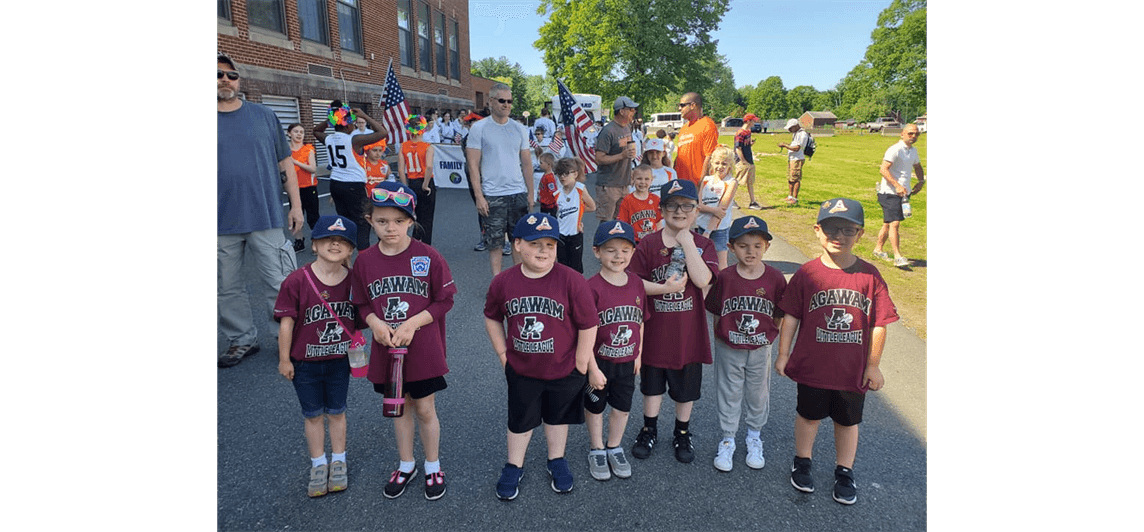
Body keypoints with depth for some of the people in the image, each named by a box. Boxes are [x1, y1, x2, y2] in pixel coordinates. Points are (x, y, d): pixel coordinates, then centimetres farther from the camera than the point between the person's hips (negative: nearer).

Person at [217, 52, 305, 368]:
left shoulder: (263, 115, 7)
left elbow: (286, 163, 9)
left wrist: (295, 205, 4)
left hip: (266, 217, -1)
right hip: (223, 224, 1)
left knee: (280, 285, 1)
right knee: (228, 289, 10)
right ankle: (242, 340, 26)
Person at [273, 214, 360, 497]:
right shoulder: (296, 281, -17)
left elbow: (358, 319, 2)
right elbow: (286, 323, -11)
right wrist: (284, 359, -6)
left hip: (339, 361, 2)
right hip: (305, 363, -1)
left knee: (336, 412, 18)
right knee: (313, 414, 16)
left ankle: (338, 461, 35)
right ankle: (318, 464, 33)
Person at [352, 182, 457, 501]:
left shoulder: (428, 256, -12)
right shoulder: (365, 261, -4)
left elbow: (445, 301, -8)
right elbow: (362, 304, 6)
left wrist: (412, 323, -18)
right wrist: (375, 322, -15)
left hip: (423, 349, -3)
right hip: (386, 348, 3)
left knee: (425, 410, 10)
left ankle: (433, 468, 32)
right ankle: (406, 465, 40)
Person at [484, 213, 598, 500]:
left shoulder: (572, 281, -22)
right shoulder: (503, 282, -13)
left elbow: (588, 326, -14)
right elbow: (492, 318, 5)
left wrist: (580, 365, -9)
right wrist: (503, 354, 3)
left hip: (564, 371, -1)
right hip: (521, 371, 1)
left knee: (558, 417, 22)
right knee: (520, 421, 19)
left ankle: (556, 461, 47)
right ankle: (513, 467, 42)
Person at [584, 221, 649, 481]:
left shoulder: (637, 283, -6)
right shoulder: (592, 287, -22)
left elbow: (640, 322, 5)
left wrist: (638, 354, 8)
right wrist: (593, 368, -18)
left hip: (626, 361, 4)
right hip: (598, 361, -4)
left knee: (622, 407, 19)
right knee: (595, 407, 17)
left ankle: (615, 447, 42)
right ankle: (596, 449, 40)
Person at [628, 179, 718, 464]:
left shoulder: (703, 244, -5)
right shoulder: (648, 243, -6)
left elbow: (702, 280, -22)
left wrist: (687, 241, -21)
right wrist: (664, 288, -22)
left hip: (688, 330, 0)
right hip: (655, 328, 0)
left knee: (686, 386, 16)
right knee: (652, 383, 18)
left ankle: (682, 433, 37)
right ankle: (649, 429, 38)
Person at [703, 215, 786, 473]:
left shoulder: (775, 278, -11)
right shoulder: (725, 277, -12)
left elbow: (779, 316, -1)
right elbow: (716, 311, -2)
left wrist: (767, 336, -4)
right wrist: (724, 336, -4)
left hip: (760, 349, 1)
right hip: (729, 349, -1)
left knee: (758, 395, 18)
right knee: (729, 394, 13)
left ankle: (754, 437, 41)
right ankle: (728, 440, 32)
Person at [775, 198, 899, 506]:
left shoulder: (869, 275, -8)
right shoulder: (807, 273, -9)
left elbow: (879, 324, -3)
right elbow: (791, 316, -4)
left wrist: (873, 365, -2)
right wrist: (783, 354, -2)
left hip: (854, 369, 1)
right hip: (812, 364, -1)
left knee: (848, 420, 17)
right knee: (808, 414, 17)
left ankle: (844, 472, 37)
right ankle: (802, 462, 38)